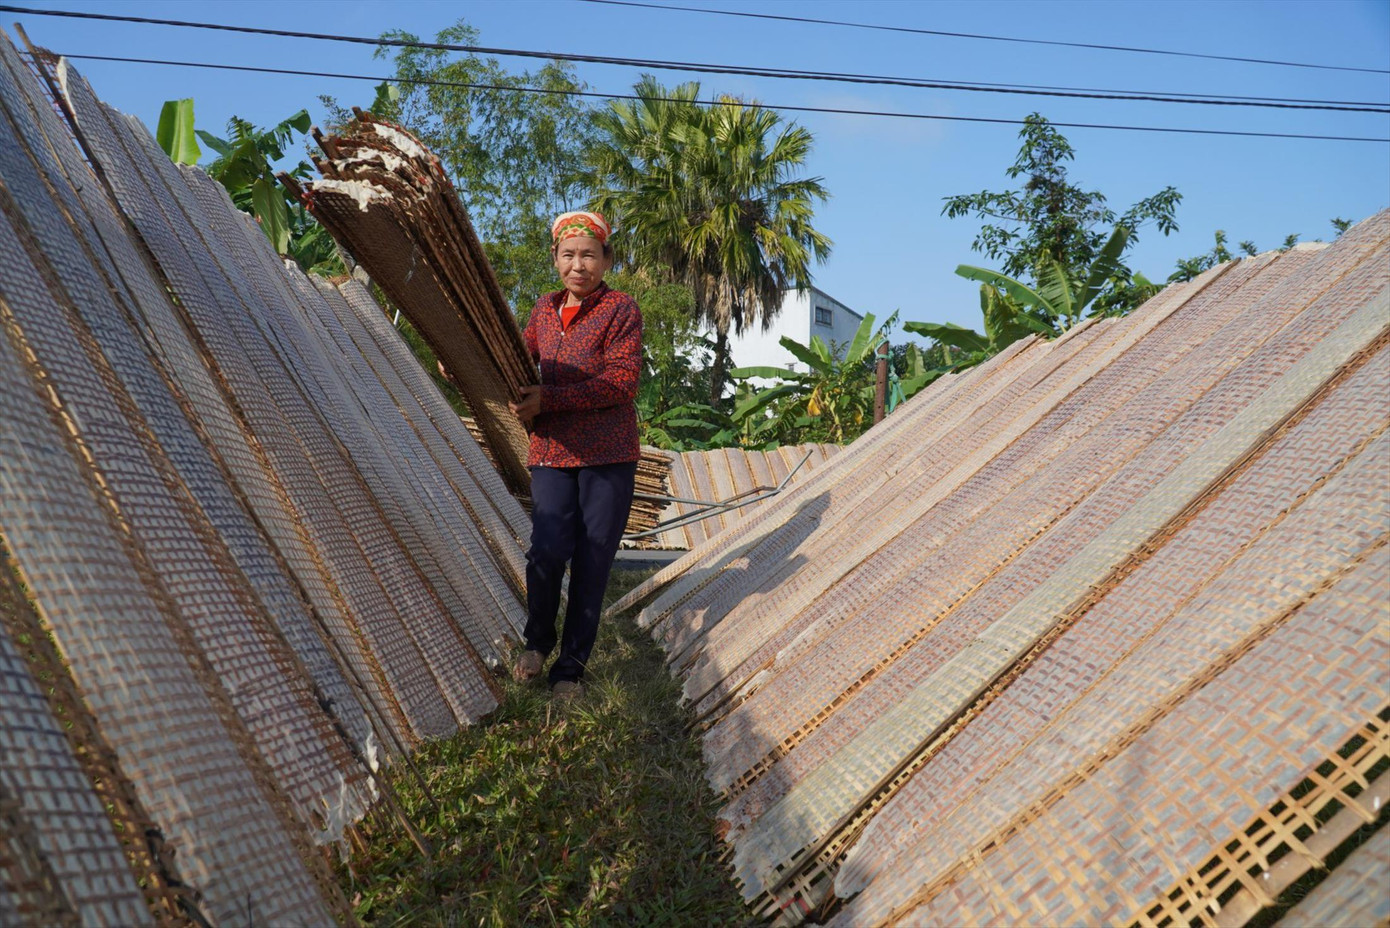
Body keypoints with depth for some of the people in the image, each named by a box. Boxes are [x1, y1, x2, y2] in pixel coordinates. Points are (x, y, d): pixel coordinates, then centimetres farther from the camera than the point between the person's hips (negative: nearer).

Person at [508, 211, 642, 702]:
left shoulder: (621, 309, -3)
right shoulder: (546, 308, 14)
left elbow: (623, 381, -15)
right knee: (548, 551, -10)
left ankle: (571, 667, 18)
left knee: (593, 561, 1)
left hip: (608, 454, -3)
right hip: (552, 449, 3)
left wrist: (548, 399, -19)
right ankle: (537, 640, 19)